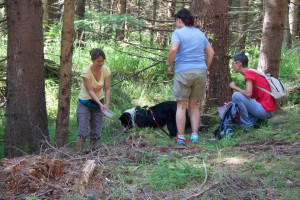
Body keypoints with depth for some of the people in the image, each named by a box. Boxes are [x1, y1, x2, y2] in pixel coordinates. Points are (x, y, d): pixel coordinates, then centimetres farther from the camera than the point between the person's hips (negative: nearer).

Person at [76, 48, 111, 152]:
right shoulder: (86, 72, -23)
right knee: (83, 131, -12)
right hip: (85, 103, -4)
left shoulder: (106, 70, -12)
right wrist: (100, 104, -35)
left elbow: (107, 89, -11)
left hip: (99, 102, 4)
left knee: (96, 133, 3)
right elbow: (90, 91, -25)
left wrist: (107, 105, -23)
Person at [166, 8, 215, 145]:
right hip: (200, 71, 5)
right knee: (194, 105, 14)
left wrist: (169, 64, -7)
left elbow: (173, 49, -20)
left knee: (181, 106, 2)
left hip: (183, 71, -5)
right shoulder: (200, 33, 15)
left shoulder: (178, 33, -3)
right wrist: (205, 68, 18)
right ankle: (195, 136, 10)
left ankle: (181, 137, 1)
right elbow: (211, 53, 13)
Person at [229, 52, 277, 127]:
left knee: (236, 95, -15)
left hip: (265, 111, -10)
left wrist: (235, 87, -8)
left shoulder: (248, 73, -10)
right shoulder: (252, 72, 16)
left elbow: (248, 93, -23)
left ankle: (246, 124, -7)